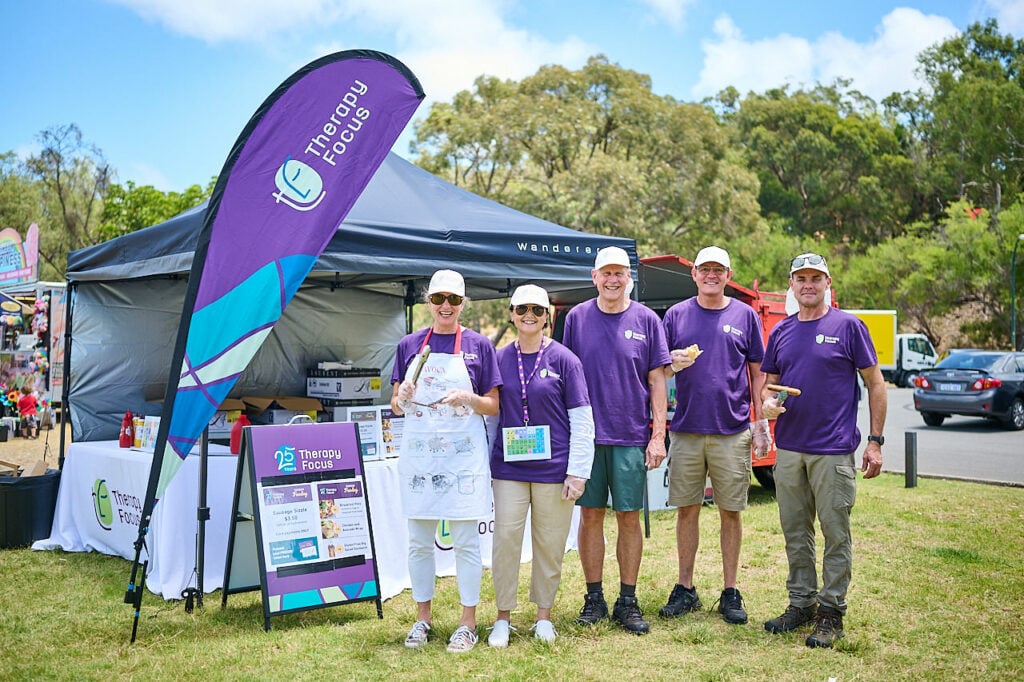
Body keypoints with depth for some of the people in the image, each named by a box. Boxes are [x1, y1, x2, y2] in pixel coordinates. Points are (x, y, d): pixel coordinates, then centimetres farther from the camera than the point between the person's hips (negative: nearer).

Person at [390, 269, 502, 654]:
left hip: (463, 454, -2)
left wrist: (469, 398, -17)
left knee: (466, 541, 2)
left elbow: (494, 406, 2)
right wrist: (402, 397, -12)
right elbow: (396, 406, 10)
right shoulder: (410, 345, 8)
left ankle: (468, 623, 13)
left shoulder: (478, 345, 2)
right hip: (418, 453, 2)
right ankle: (423, 617, 23)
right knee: (419, 541, 9)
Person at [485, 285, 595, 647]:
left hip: (553, 468, -2)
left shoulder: (563, 359, -2)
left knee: (550, 543, 6)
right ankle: (503, 617, 15)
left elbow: (582, 420, -2)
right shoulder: (500, 359, 6)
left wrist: (577, 472, -6)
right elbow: (490, 415, 12)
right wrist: (487, 465, 10)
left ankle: (544, 616, 23)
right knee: (505, 538, 0)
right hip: (509, 468, 2)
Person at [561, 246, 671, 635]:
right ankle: (594, 598, 17)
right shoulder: (577, 318, 5)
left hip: (632, 438, -1)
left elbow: (656, 380, 4)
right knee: (590, 515, 5)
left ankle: (628, 601, 14)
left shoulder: (646, 320, 3)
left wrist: (658, 434, -3)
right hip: (586, 436, 1)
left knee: (629, 517, 4)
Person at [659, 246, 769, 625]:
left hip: (733, 432, -1)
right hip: (686, 430, 1)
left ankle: (730, 592, 15)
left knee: (731, 512, 5)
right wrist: (673, 363, -15)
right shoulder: (676, 314, 7)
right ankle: (685, 590, 17)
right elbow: (657, 372, 8)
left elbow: (758, 373, 8)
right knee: (686, 510, 6)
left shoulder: (745, 316, 6)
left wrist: (762, 423, 3)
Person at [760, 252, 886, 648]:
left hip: (834, 450, -5)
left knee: (835, 533, 2)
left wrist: (875, 442, -6)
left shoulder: (848, 326, -2)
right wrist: (768, 402, -6)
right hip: (789, 448, 5)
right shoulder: (780, 332, 11)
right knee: (795, 533, 12)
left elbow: (875, 384, -1)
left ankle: (831, 612, 12)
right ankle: (801, 604, 25)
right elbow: (768, 382, 18)